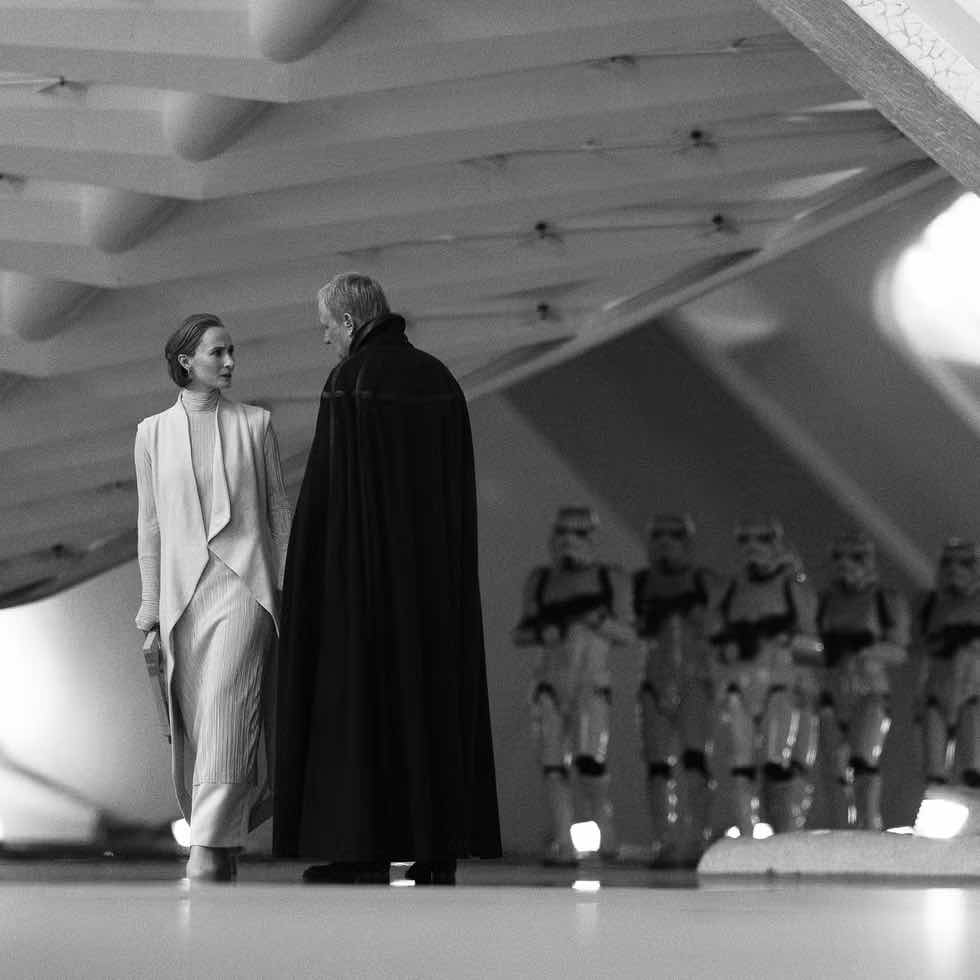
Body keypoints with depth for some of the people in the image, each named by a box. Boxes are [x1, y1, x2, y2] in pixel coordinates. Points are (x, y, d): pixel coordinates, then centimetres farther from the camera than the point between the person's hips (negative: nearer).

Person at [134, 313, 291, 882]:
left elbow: (279, 509, 10)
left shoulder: (255, 425, 8)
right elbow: (150, 525, 13)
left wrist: (289, 587, 4)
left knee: (227, 707, -17)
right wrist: (150, 609, 10)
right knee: (193, 720, 2)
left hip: (243, 583, -2)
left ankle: (211, 850, -23)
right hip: (183, 589, 2)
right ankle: (223, 844, 14)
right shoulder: (153, 434, 10)